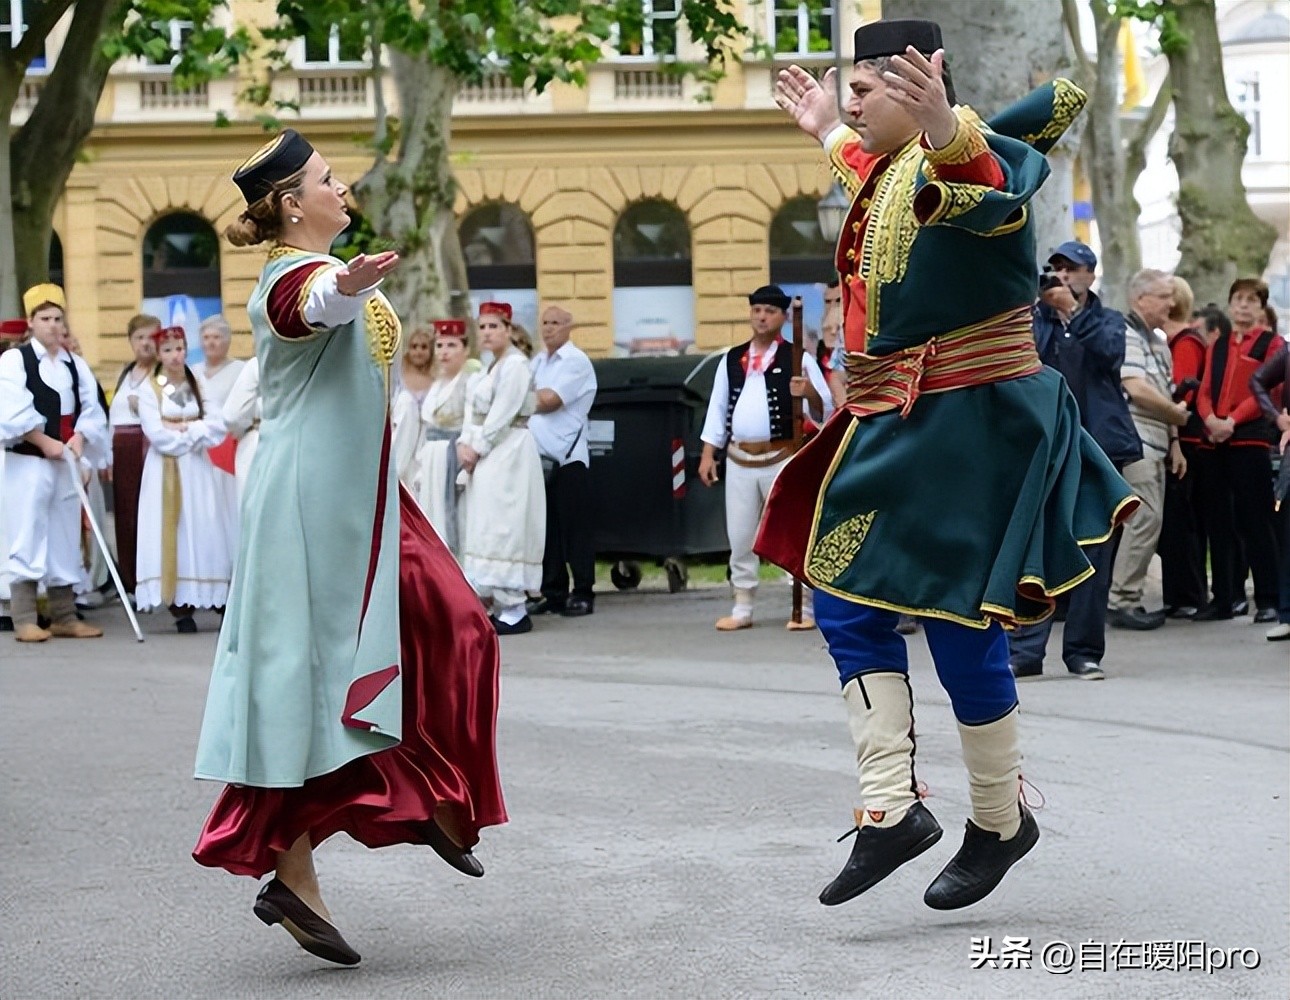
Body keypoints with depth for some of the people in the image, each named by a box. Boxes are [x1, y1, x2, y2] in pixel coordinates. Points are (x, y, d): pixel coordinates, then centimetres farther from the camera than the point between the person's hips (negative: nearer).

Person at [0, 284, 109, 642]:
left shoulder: (76, 365, 11)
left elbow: (91, 409, 7)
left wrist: (78, 438, -11)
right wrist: (45, 442, -15)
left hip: (66, 462, 5)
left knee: (65, 538, 9)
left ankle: (64, 616, 16)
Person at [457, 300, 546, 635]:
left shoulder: (515, 365, -11)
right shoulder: (491, 366, 18)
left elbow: (502, 414, -17)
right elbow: (474, 411, 15)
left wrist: (477, 448, -13)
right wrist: (465, 443, 0)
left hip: (508, 454, -10)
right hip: (485, 457, 10)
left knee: (502, 528, -11)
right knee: (485, 529, 9)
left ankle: (514, 610, -8)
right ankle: (501, 606, 12)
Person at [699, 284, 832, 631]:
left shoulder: (798, 359, -1)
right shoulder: (731, 360, 12)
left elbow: (825, 410, -5)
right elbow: (718, 408, 13)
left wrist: (810, 393, -27)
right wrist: (708, 454, 7)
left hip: (782, 459, -4)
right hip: (739, 462, 4)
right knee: (740, 537, 8)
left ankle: (805, 611, 4)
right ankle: (742, 609, 18)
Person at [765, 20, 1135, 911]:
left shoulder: (970, 154, -17)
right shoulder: (893, 167, 13)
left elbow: (990, 193, -43)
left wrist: (947, 131, -63)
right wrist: (830, 136, 48)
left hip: (966, 429, -10)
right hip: (898, 427, 10)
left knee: (959, 623, -3)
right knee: (848, 605, 6)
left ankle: (1001, 821, 14)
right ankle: (893, 809, 7)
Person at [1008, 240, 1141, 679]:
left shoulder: (1109, 320, 13)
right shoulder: (1035, 318, 15)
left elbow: (1110, 351, -8)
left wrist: (1072, 311, -15)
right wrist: (1025, 309, -15)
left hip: (1098, 446, 0)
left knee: (1094, 552, 0)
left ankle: (1084, 651, 6)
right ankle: (1024, 650, -7)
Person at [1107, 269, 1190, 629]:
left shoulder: (1158, 341, 21)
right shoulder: (1126, 336, -9)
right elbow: (1136, 388, -18)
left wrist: (1174, 443, 17)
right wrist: (1178, 413, -5)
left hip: (1155, 446, 10)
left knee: (1147, 519, 8)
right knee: (1146, 517, -14)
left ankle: (1127, 598, 12)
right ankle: (1123, 601, -12)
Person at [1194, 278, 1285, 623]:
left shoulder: (1272, 344, 3)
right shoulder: (1218, 346, 20)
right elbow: (1205, 391, 12)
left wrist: (1232, 420, -16)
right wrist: (1211, 420, -9)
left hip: (1251, 440, -5)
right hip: (1215, 442, 6)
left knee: (1255, 522, -6)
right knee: (1219, 523, 7)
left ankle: (1267, 600, -3)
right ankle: (1223, 598, 13)